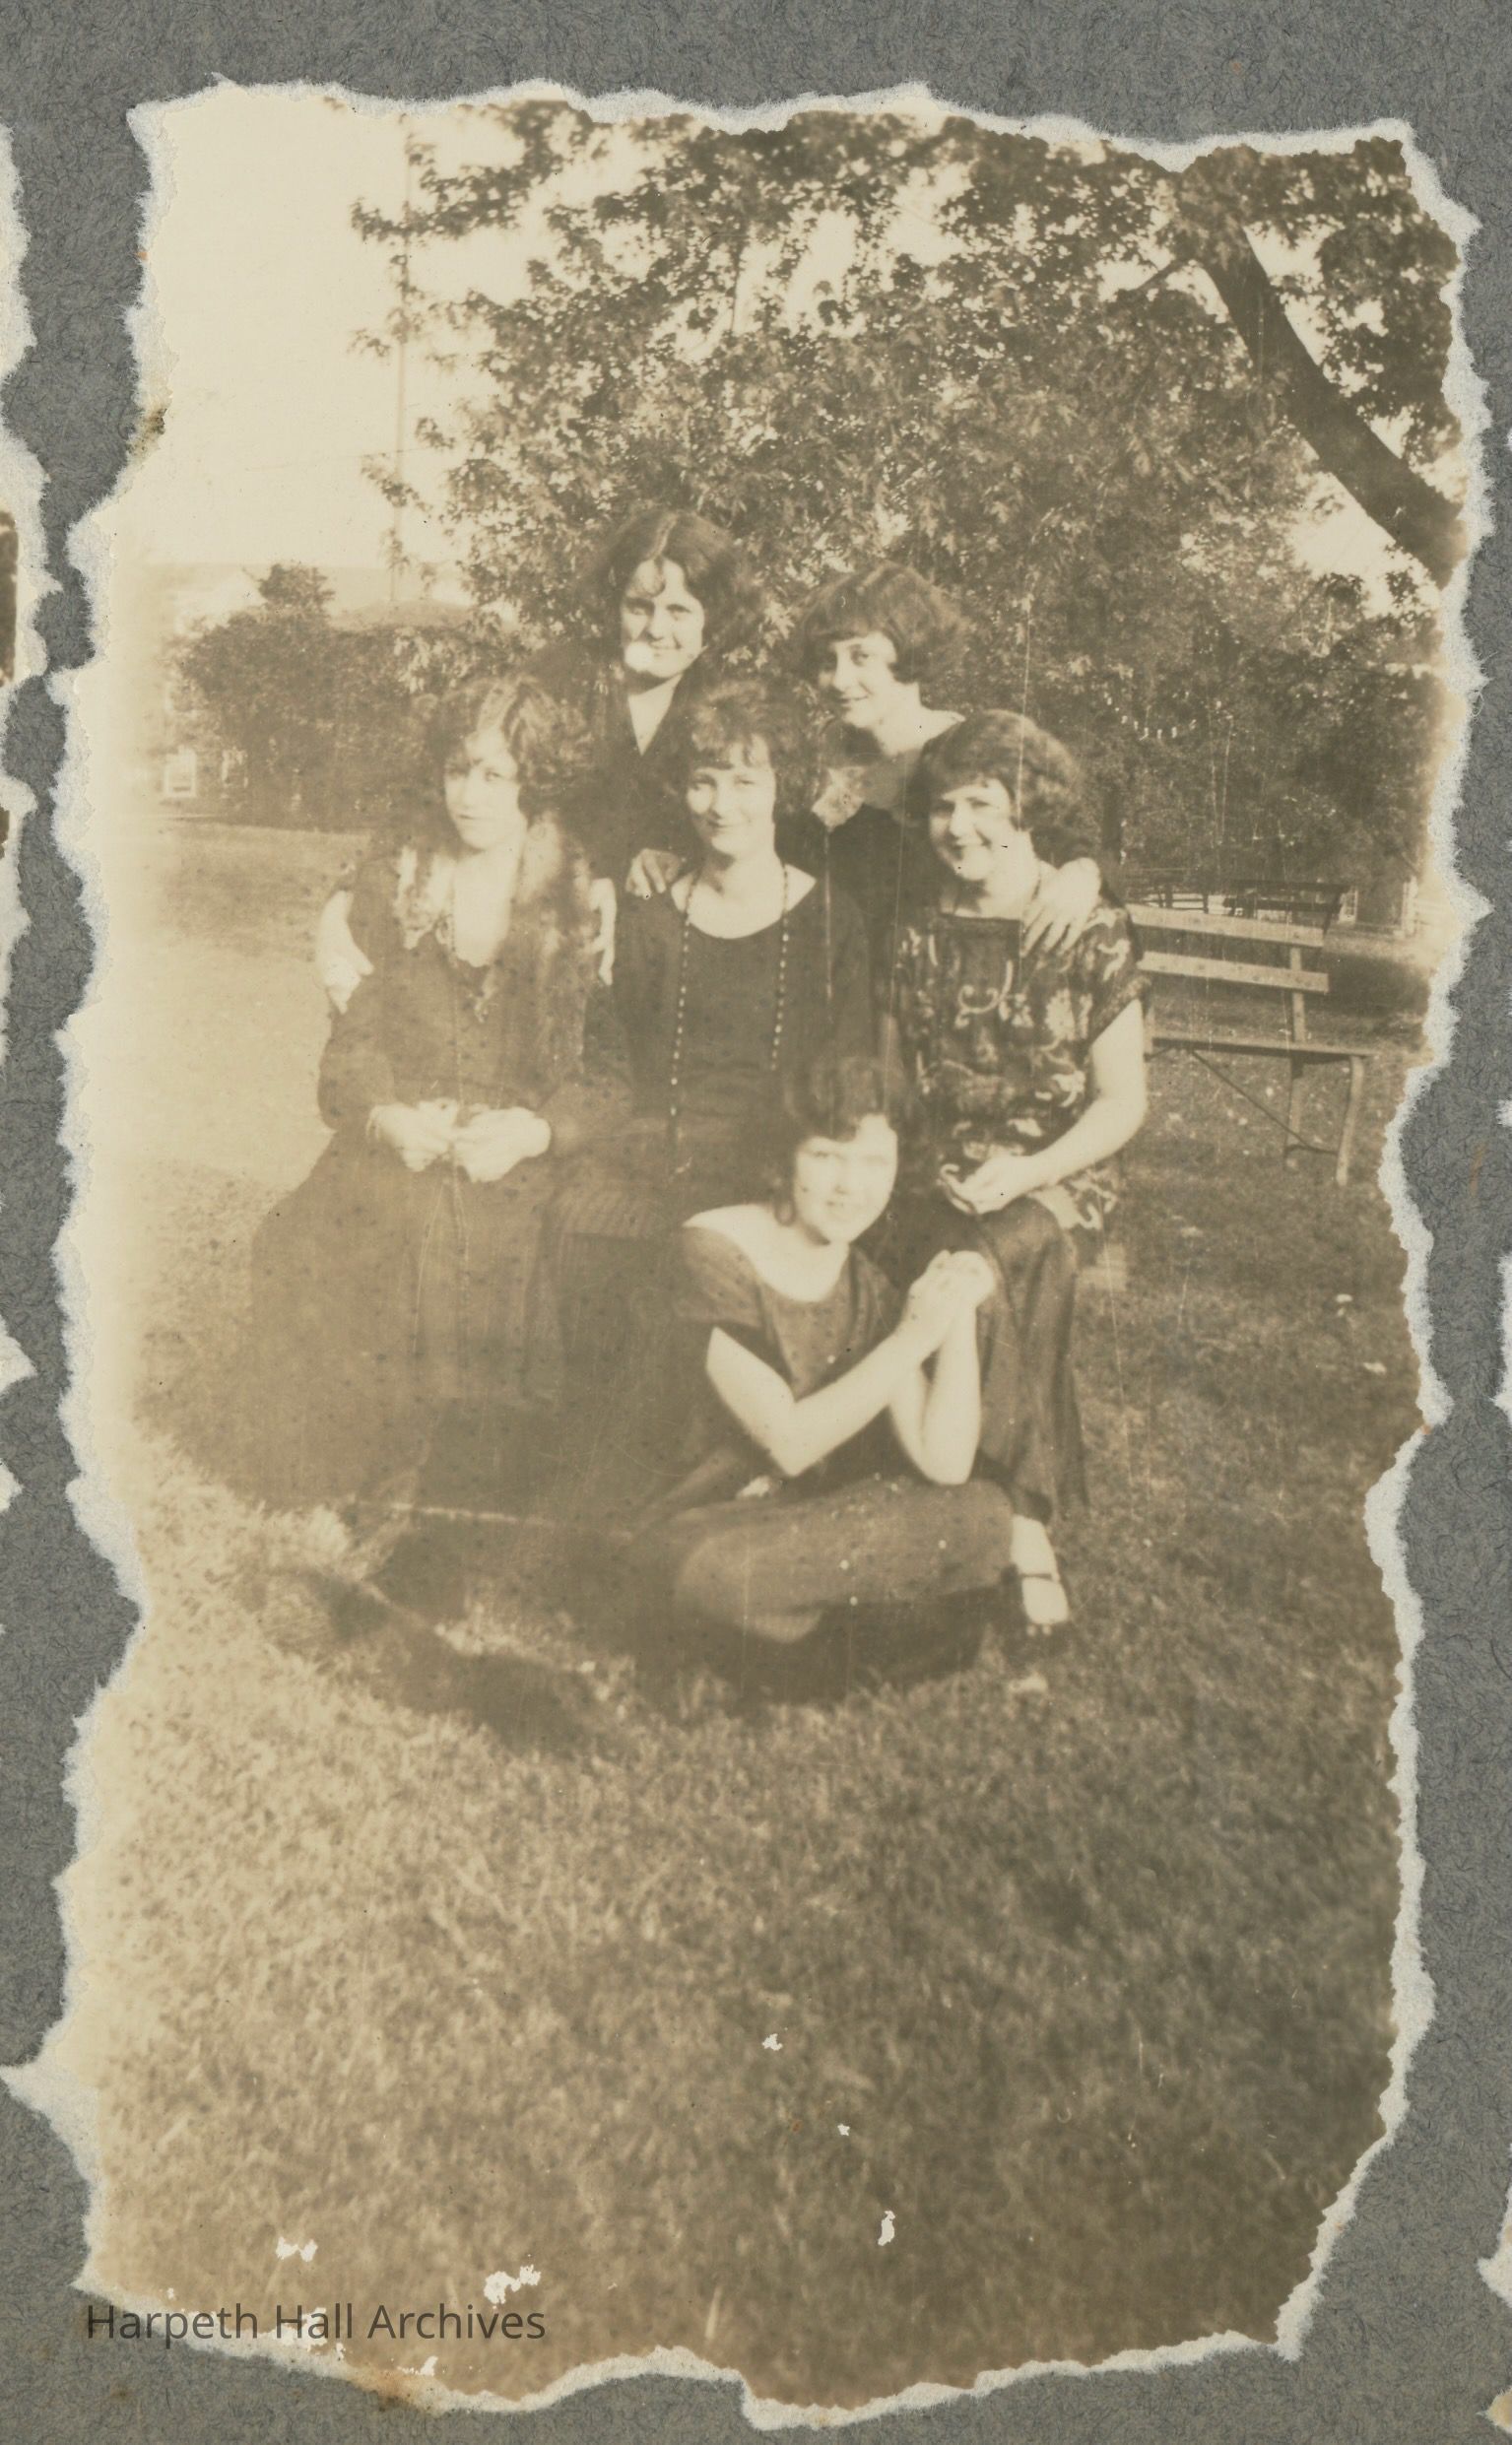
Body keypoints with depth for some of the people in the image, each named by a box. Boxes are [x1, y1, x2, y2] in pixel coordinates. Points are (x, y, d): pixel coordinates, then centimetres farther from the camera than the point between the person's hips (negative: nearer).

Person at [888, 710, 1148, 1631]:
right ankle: (1028, 1525, -28)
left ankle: (1010, 1515, -28)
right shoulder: (921, 941, 12)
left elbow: (1123, 1104, -2)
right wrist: (942, 1172, -6)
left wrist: (1023, 1174, -17)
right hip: (943, 1181, 2)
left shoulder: (1095, 935, 1)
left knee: (994, 1257, -36)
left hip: (1061, 1182, -2)